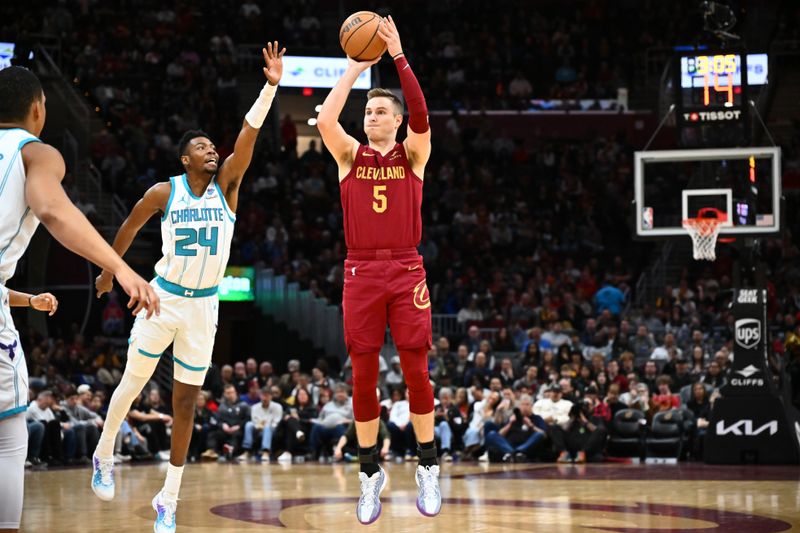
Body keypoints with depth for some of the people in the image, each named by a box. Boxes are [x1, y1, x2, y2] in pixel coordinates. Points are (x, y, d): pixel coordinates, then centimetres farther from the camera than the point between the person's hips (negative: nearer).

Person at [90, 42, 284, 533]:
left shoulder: (226, 185, -3)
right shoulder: (164, 193, -7)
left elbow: (248, 135, -16)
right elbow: (130, 228, 10)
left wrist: (271, 86, -28)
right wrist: (110, 270, 21)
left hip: (204, 306, 2)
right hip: (163, 298, -2)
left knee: (186, 403, 4)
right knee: (133, 383, 7)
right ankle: (104, 456, 31)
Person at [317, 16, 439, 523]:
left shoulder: (413, 154, 5)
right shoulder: (350, 155, 8)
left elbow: (422, 115, -14)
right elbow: (326, 119, -10)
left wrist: (399, 56, -17)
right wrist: (355, 68, -6)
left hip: (406, 271, -1)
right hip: (361, 272, 1)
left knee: (416, 369, -2)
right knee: (363, 373, 2)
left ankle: (428, 465, 10)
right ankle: (371, 471, 12)